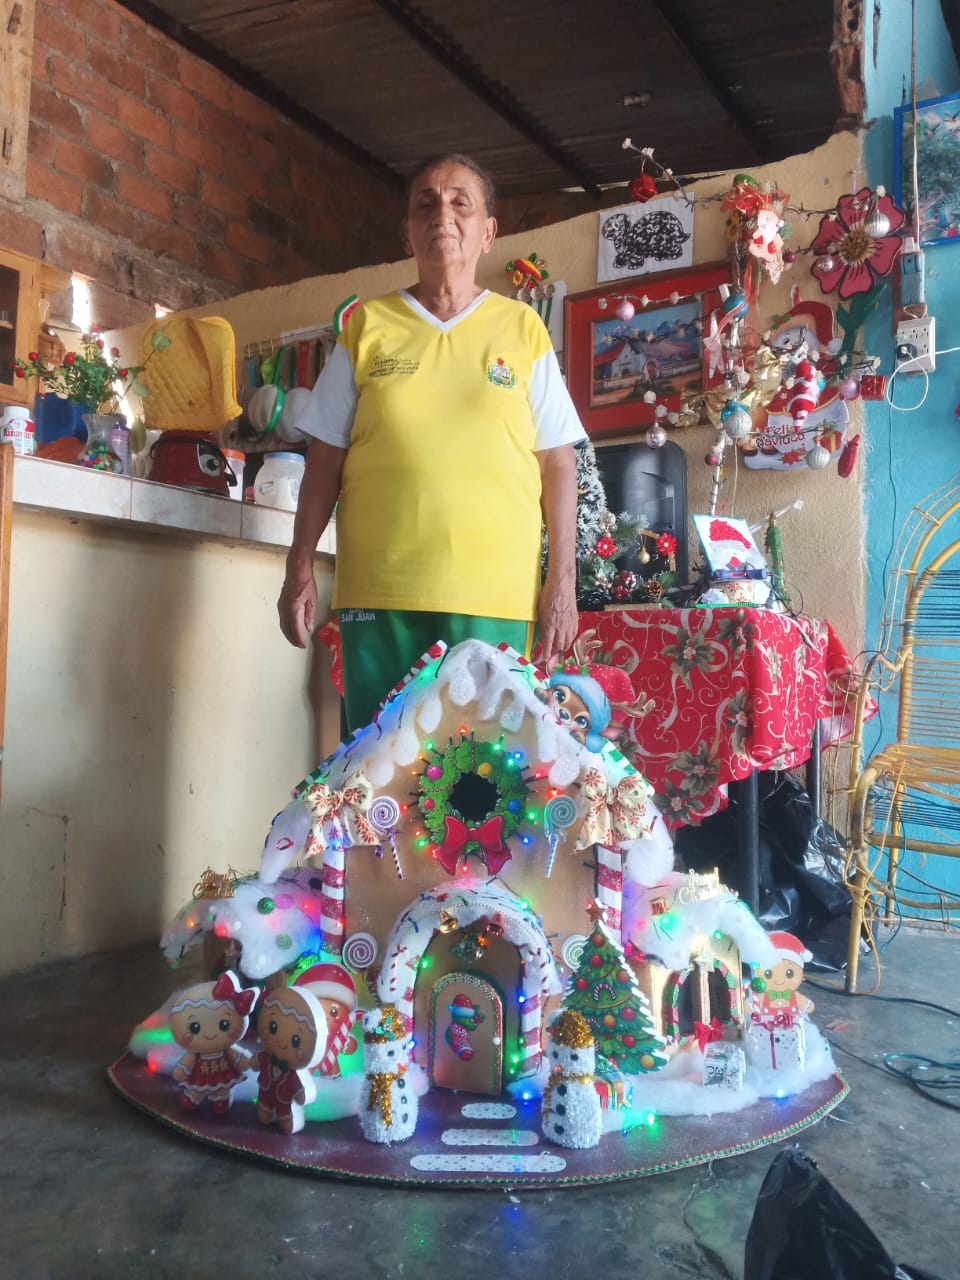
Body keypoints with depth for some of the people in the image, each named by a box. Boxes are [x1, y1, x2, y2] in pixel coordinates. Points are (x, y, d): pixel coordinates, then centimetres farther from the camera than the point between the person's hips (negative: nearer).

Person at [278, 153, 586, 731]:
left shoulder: (522, 328, 8)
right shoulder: (367, 325, 10)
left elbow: (558, 464, 6)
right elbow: (325, 459, 10)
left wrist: (563, 580, -1)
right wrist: (300, 569, 4)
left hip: (496, 598, 0)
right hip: (377, 593, 1)